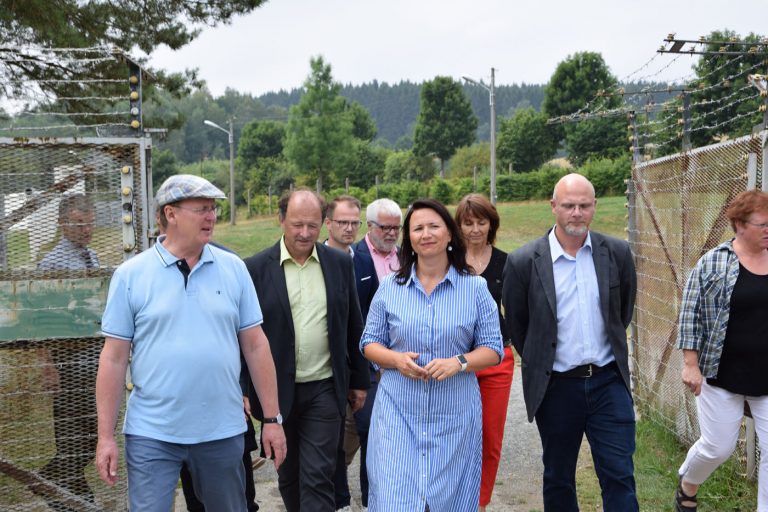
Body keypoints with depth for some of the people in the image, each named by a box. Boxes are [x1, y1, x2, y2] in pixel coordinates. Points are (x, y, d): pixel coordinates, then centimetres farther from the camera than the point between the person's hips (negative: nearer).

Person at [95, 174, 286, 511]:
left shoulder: (233, 268, 1)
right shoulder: (130, 275, -3)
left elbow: (256, 345, 3)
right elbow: (114, 358, -1)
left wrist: (272, 419, 2)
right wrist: (106, 436, -2)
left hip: (223, 432, 2)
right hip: (151, 434, -2)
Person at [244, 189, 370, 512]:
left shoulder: (340, 263, 1)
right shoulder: (256, 267, -5)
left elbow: (353, 327, 7)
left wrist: (359, 380, 9)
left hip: (324, 389, 0)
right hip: (278, 391, 0)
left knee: (318, 477, 0)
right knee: (288, 476, 16)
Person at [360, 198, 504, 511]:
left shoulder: (475, 288, 0)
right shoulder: (390, 287, 3)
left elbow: (493, 349, 2)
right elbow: (370, 343, 8)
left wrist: (459, 362, -17)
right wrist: (396, 359, -13)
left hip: (455, 416, 0)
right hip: (398, 414, 0)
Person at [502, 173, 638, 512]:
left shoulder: (617, 253, -2)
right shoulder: (524, 262, -10)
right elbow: (516, 324, 3)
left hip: (608, 382, 1)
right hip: (556, 387, -1)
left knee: (619, 477, 4)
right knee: (558, 480, 15)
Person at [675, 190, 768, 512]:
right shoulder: (714, 262, -8)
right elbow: (690, 314, -7)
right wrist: (691, 364, -12)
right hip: (722, 375, -3)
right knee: (718, 447, 6)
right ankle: (687, 484, 35)